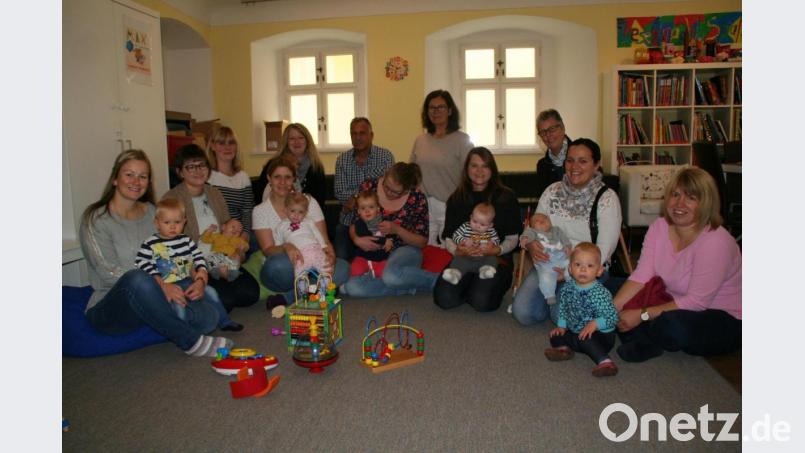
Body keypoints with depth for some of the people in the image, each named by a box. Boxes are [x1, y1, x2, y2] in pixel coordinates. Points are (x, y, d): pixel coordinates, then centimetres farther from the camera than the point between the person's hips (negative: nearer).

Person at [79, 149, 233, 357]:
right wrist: (159, 285, -26)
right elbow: (109, 272, -14)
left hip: (151, 302, 3)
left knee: (207, 316, -25)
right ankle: (191, 342, -26)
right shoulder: (95, 219, -3)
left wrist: (200, 279, -15)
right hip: (109, 308, -3)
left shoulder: (153, 213, 12)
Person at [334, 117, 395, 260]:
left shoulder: (386, 156, -3)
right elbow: (339, 193, -5)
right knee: (341, 259, -7)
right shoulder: (342, 159, 5)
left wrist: (355, 196, -14)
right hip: (348, 220, 2)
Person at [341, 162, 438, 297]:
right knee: (351, 287, -27)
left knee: (391, 275, -40)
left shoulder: (417, 199, -12)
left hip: (404, 250, -3)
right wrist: (356, 239, -19)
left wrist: (397, 229, -22)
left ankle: (438, 280, -15)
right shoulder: (369, 187, -7)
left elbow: (422, 241, -5)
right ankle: (409, 286, -18)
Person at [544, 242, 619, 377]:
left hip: (600, 334, -7)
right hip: (575, 332, 7)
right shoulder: (568, 288, -1)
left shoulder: (601, 293, -19)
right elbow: (563, 308, 14)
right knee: (556, 336, -4)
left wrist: (595, 324, -32)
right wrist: (561, 326, 3)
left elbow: (613, 317, -20)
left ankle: (605, 362, -41)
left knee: (585, 340, -33)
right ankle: (563, 348, -31)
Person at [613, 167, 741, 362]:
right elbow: (641, 277, -11)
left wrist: (643, 315, -29)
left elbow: (697, 302, -26)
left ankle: (648, 344, -6)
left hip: (724, 320, -6)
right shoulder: (659, 227, -4)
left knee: (671, 324, -37)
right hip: (676, 307, 7)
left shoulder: (715, 241, -24)